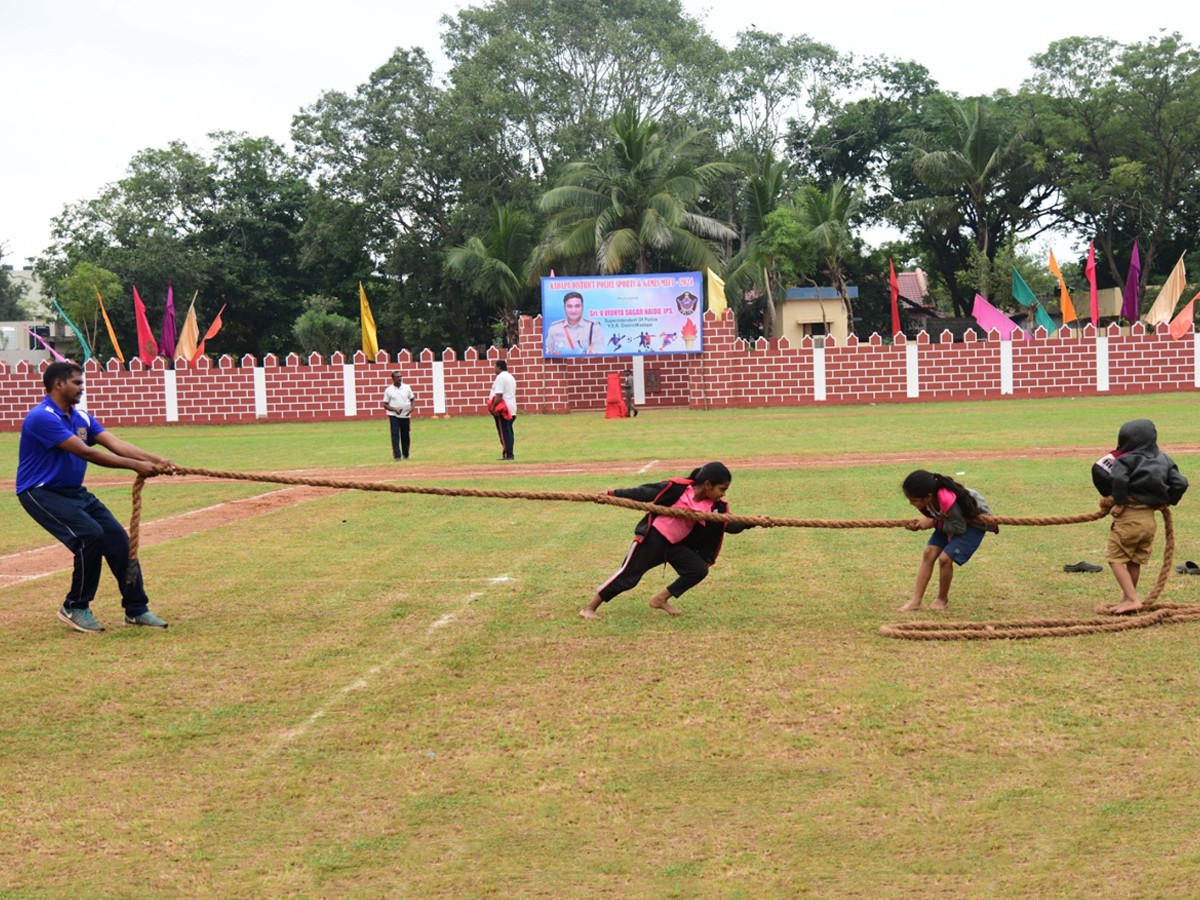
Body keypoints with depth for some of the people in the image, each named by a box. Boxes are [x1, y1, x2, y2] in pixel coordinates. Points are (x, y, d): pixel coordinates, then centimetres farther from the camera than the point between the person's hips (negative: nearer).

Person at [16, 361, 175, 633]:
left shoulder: (81, 418, 8)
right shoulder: (43, 417, -21)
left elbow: (115, 443, -5)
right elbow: (86, 452, -27)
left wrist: (155, 460, -20)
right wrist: (135, 465, -30)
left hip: (74, 492, 9)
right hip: (41, 493, -9)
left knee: (117, 537, -1)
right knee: (90, 534, -24)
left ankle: (136, 609, 9)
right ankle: (75, 608, -7)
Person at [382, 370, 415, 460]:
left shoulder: (407, 387, 6)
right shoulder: (388, 390, -2)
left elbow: (412, 399, 11)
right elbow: (385, 405, -1)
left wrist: (411, 408, -8)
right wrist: (395, 409, -18)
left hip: (406, 415, 3)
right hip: (394, 416, -3)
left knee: (405, 436, 9)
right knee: (395, 436, -10)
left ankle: (406, 455, 21)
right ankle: (397, 456, -12)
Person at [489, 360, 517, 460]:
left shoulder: (500, 377, -11)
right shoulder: (511, 377, 18)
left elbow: (498, 395, -19)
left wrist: (493, 407, -18)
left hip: (502, 409, -9)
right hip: (512, 409, 9)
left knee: (504, 432, -8)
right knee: (509, 431, 11)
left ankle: (507, 454, -11)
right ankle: (510, 454, 11)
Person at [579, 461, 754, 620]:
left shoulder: (715, 506, -6)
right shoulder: (677, 488, -23)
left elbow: (730, 525, -6)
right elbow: (643, 493, -16)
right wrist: (612, 494, -15)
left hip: (676, 544, 6)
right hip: (652, 538, -6)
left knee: (699, 570, -5)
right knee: (628, 575, -5)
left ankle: (660, 599, 10)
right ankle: (589, 608, 7)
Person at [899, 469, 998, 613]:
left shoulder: (949, 502, -41)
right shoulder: (930, 497, -20)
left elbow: (959, 528, -27)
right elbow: (932, 515, -1)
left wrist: (933, 523, -29)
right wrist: (919, 524, -20)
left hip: (974, 522, -7)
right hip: (952, 519, 7)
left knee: (945, 558, -18)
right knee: (929, 553, -6)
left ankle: (942, 600, 7)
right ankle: (916, 601, -3)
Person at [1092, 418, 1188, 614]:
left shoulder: (1128, 459, -8)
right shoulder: (1164, 460, 10)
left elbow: (1118, 478, -26)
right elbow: (1181, 483, 5)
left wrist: (1119, 502, -16)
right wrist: (1168, 501, 17)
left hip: (1129, 516, -7)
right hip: (1150, 518, 7)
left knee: (1116, 559, 1)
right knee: (1135, 561, 18)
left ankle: (1132, 599, -10)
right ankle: (1127, 598, 28)